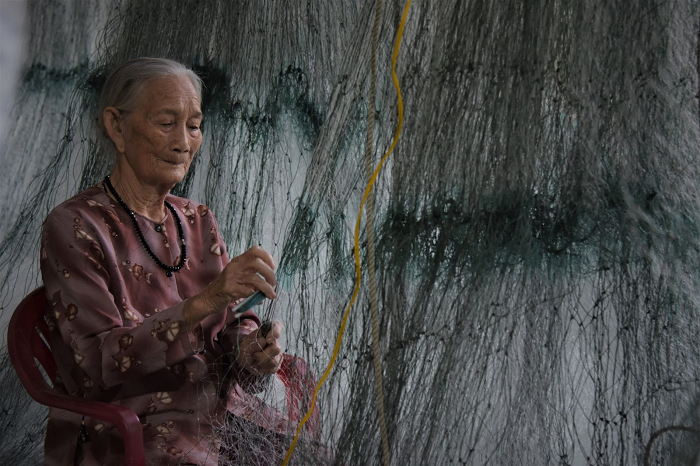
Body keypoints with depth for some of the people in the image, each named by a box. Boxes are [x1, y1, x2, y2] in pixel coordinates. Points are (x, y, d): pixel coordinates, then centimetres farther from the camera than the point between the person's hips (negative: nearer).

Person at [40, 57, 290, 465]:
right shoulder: (73, 227, -9)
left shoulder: (198, 220, 10)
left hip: (215, 412, 5)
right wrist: (201, 302, -29)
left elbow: (225, 332, 8)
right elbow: (98, 363, -18)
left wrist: (250, 349, -16)